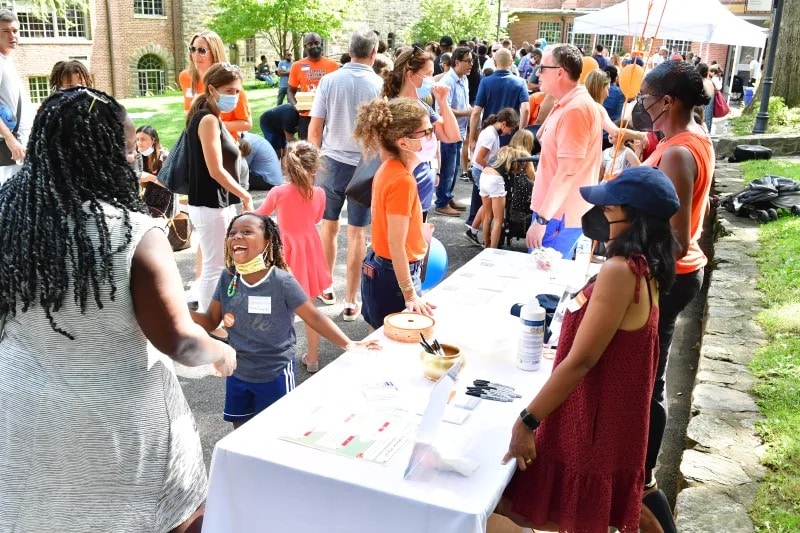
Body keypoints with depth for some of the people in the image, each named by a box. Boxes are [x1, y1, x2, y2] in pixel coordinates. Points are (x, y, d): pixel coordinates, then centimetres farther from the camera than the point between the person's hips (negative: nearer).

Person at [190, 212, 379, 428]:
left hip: (274, 375, -4)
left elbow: (314, 317, -14)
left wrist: (348, 344, -21)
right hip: (237, 373, 4)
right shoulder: (228, 278, -8)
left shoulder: (282, 282, -21)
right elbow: (211, 321, 0)